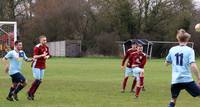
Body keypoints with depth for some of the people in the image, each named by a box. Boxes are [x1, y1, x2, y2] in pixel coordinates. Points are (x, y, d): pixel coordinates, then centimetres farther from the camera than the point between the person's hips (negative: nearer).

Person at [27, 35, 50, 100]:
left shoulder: (46, 47, 8)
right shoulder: (37, 47, -15)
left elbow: (48, 55, 19)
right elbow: (35, 56, -23)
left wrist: (47, 57, -4)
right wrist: (42, 55, -37)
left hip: (42, 66, 7)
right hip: (36, 66, -7)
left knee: (40, 80, 3)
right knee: (37, 80, -12)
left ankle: (32, 93, 12)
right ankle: (30, 93, 2)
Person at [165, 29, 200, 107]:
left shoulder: (172, 49, 7)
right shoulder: (189, 50, -5)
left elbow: (166, 63, 20)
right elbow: (193, 66, -16)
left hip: (175, 80, 4)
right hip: (187, 80, -4)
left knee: (173, 100, 18)